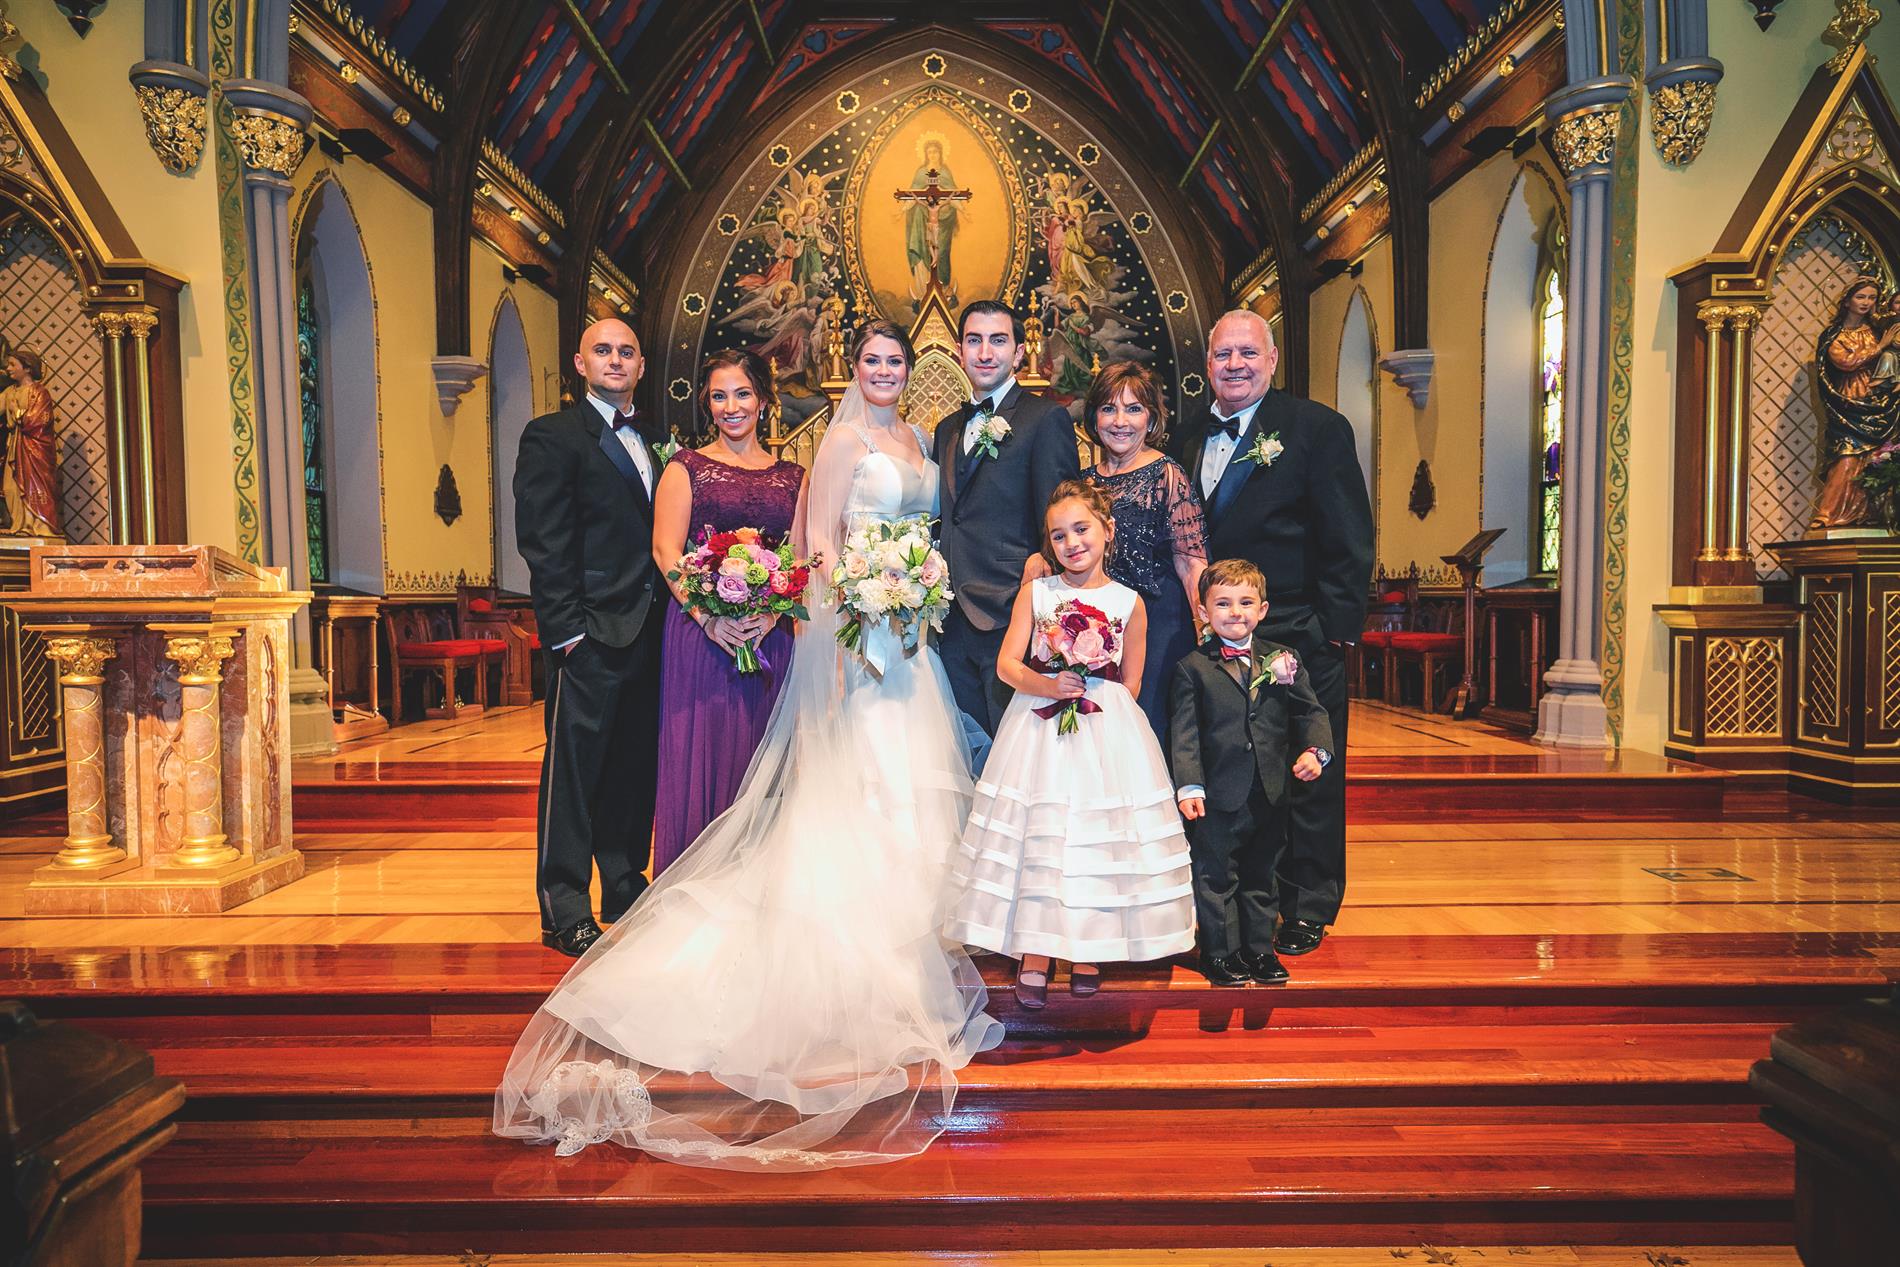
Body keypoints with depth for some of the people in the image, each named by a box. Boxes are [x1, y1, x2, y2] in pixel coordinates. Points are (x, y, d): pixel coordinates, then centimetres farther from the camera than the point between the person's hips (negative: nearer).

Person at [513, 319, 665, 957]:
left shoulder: (653, 440, 18)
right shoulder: (552, 436, -2)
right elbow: (544, 544, -9)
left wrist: (672, 613, 9)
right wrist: (566, 629, -16)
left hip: (650, 635, 7)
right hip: (592, 636, -6)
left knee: (636, 769, 13)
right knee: (573, 771, 1)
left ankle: (626, 892, 26)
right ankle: (564, 911, 10)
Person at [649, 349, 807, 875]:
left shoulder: (792, 475, 13)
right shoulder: (687, 467, 5)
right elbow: (666, 550, -4)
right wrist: (709, 617, -16)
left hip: (770, 636, 3)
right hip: (699, 631, -2)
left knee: (759, 763, 7)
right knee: (698, 756, -1)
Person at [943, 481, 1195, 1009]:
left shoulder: (1128, 602, 4)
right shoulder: (1035, 593, 5)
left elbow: (1130, 684, 8)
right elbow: (1006, 663, -2)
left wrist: (1092, 699, -4)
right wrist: (1046, 685, -17)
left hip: (1106, 731, 0)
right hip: (1038, 725, 0)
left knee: (1100, 834, 1)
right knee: (1036, 832, -2)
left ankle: (1088, 951, 18)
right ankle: (1035, 952, 9)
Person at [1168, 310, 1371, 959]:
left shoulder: (1319, 428, -4)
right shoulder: (1188, 439, 11)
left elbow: (1350, 540, -7)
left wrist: (1335, 625, -12)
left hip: (1300, 637, -4)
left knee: (1308, 777, 7)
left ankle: (1308, 907, 22)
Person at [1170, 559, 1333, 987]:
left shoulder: (1283, 661, 6)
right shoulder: (1192, 669, -4)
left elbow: (1310, 712, 7)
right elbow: (1184, 733, -7)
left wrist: (1315, 749, -13)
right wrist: (1188, 786, -15)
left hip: (1270, 796, 4)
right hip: (1217, 796, -3)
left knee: (1261, 876, 17)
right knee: (1216, 877, 7)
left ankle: (1259, 949, 31)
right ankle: (1220, 953, 21)